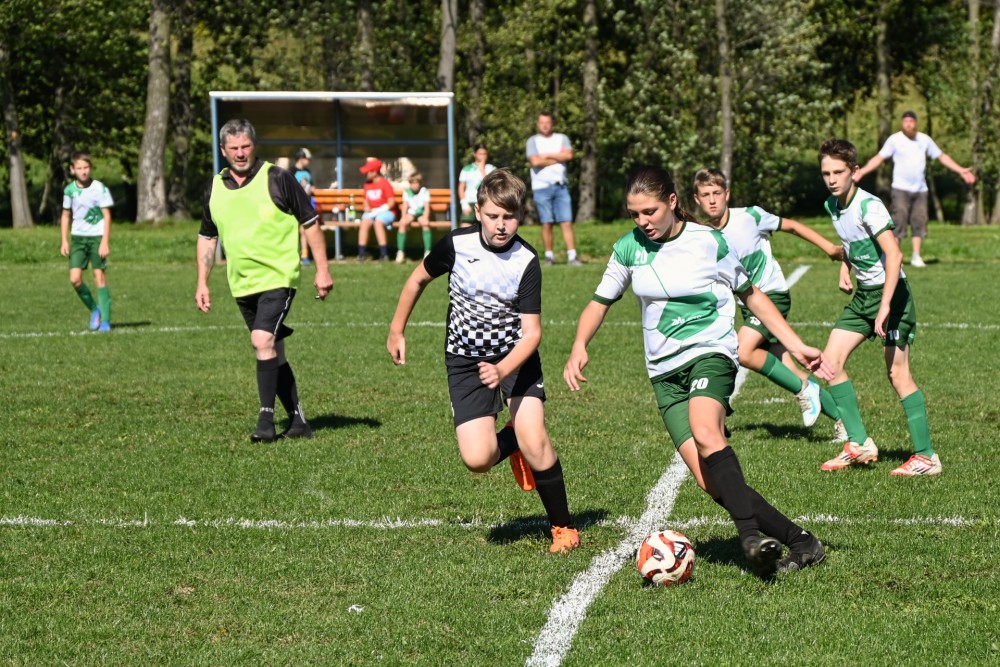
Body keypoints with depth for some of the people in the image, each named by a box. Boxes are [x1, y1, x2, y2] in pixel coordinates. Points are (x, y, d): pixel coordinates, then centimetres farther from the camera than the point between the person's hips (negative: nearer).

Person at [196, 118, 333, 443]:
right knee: (273, 354, 11)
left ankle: (266, 418, -17)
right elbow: (207, 236, 19)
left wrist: (322, 269, -7)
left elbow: (310, 223, -3)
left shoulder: (277, 179, -7)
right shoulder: (215, 187, 7)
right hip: (242, 285, 6)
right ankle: (298, 421, 19)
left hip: (278, 278, -6)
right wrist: (202, 282, 14)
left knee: (263, 340, -22)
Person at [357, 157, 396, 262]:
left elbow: (391, 203, -10)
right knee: (365, 221, -27)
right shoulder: (367, 184, 13)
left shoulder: (385, 183, -7)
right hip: (372, 213, 5)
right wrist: (367, 208, -2)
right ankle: (362, 253, -31)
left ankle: (384, 254, -33)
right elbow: (366, 201, 22)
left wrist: (377, 211, -15)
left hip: (386, 212, -5)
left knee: (378, 222, -35)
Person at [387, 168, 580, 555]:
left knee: (534, 441, -21)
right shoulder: (457, 244, -13)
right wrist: (397, 331, 13)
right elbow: (419, 279, 7)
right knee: (477, 460, -15)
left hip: (516, 357, -1)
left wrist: (503, 370, -37)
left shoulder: (526, 262, -18)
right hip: (465, 361, 1)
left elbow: (531, 332, -20)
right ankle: (511, 442, 23)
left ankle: (563, 527, 1)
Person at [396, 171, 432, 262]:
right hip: (411, 213, 1)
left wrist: (425, 218, -23)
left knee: (425, 223, -35)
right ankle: (400, 251, -25)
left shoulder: (425, 192, 0)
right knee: (402, 223, -30)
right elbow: (405, 206, 1)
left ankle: (427, 251, -31)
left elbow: (427, 207, -6)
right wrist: (404, 217, -16)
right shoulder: (407, 192, 6)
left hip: (421, 213, -1)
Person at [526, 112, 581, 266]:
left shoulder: (562, 139, 13)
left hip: (561, 185, 1)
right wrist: (558, 158, -2)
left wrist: (547, 156, -4)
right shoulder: (533, 141, 7)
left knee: (567, 222, -7)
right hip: (541, 187, -1)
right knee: (547, 223, -2)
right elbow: (535, 161, -9)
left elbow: (568, 155, -5)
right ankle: (549, 256, 5)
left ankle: (572, 256, -11)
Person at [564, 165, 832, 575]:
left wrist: (795, 346, 3)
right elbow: (600, 302, 15)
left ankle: (751, 535, -37)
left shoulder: (708, 242, -4)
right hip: (665, 371, 3)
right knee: (711, 481, -11)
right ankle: (798, 542, -6)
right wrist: (579, 348, -3)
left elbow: (751, 296, 7)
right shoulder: (629, 248, 5)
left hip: (710, 352, -3)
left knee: (705, 433, -36)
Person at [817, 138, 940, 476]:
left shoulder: (868, 206, -20)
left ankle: (927, 457, 0)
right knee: (831, 360, 0)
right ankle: (859, 444, 6)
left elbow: (894, 254, -28)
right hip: (862, 295, 8)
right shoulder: (833, 205, 5)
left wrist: (885, 306, -32)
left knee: (898, 374, -7)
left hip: (890, 293, -8)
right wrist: (845, 270, 10)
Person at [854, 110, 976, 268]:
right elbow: (879, 158, -6)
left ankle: (916, 257, 8)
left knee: (919, 222, 1)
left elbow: (942, 157, 15)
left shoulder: (924, 139, 9)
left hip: (920, 189, 4)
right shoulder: (894, 140, -1)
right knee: (899, 222, -9)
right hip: (901, 189, -4)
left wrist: (961, 170, 11)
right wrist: (862, 172, -19)